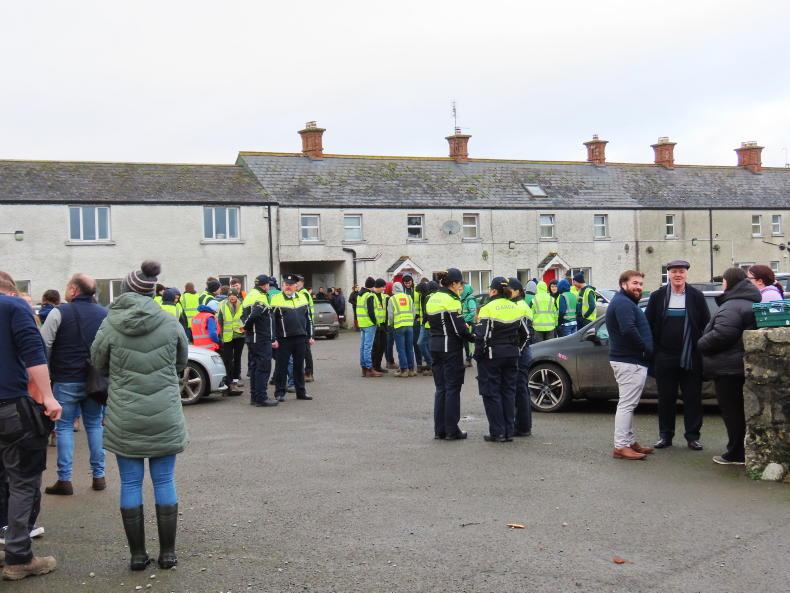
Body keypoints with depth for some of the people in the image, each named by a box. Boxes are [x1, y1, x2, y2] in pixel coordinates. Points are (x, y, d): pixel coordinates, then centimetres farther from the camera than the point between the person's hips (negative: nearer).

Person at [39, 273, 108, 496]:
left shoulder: (59, 313, -9)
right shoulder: (104, 314, 5)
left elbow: (43, 346, -10)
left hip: (66, 381, -4)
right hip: (95, 381, 4)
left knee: (64, 426, 5)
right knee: (95, 425, 13)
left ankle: (64, 480, 2)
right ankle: (98, 475, 14)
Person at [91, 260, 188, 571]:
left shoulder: (110, 325, -6)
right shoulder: (170, 323, -3)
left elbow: (99, 364, 8)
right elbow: (181, 364, 10)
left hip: (124, 417, -1)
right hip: (165, 415, 1)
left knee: (130, 483, 8)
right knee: (164, 481, 8)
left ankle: (138, 554, 13)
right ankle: (167, 552, 14)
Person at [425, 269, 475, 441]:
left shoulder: (432, 299, 11)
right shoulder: (451, 300, -14)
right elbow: (459, 328, -17)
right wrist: (473, 337, -2)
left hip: (435, 347, 8)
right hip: (450, 348, -8)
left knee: (441, 388, 13)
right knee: (452, 388, 0)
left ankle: (439, 429, 15)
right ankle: (452, 430, 4)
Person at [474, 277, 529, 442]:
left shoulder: (488, 308, -13)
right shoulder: (515, 308, 7)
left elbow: (481, 336, -16)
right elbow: (525, 334, 13)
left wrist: (478, 355, -6)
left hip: (492, 355, -6)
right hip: (512, 355, 6)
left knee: (492, 393, 2)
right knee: (509, 392, 12)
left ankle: (497, 432, 1)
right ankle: (509, 431, 13)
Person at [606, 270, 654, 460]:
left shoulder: (624, 302, 20)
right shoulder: (623, 303, -15)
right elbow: (628, 330, -29)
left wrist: (645, 349, 9)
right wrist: (646, 348, -17)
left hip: (627, 360, 11)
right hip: (630, 361, -11)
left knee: (628, 404, 15)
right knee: (627, 404, -10)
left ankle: (630, 442, 23)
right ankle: (621, 447, -9)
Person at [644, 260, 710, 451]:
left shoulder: (696, 297, 2)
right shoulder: (657, 296, 3)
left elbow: (706, 325, 2)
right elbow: (648, 325, 4)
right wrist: (653, 350, -1)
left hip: (691, 357, 0)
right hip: (665, 357, 1)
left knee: (693, 397, 4)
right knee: (666, 397, 7)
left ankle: (692, 435, 13)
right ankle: (665, 435, 16)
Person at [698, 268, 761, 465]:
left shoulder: (731, 307, -19)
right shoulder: (749, 303, 14)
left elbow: (721, 335, -30)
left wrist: (702, 343, -12)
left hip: (728, 367, -10)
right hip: (741, 365, 10)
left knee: (732, 411, -3)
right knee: (741, 410, 16)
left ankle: (736, 454, 2)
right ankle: (742, 451, 22)